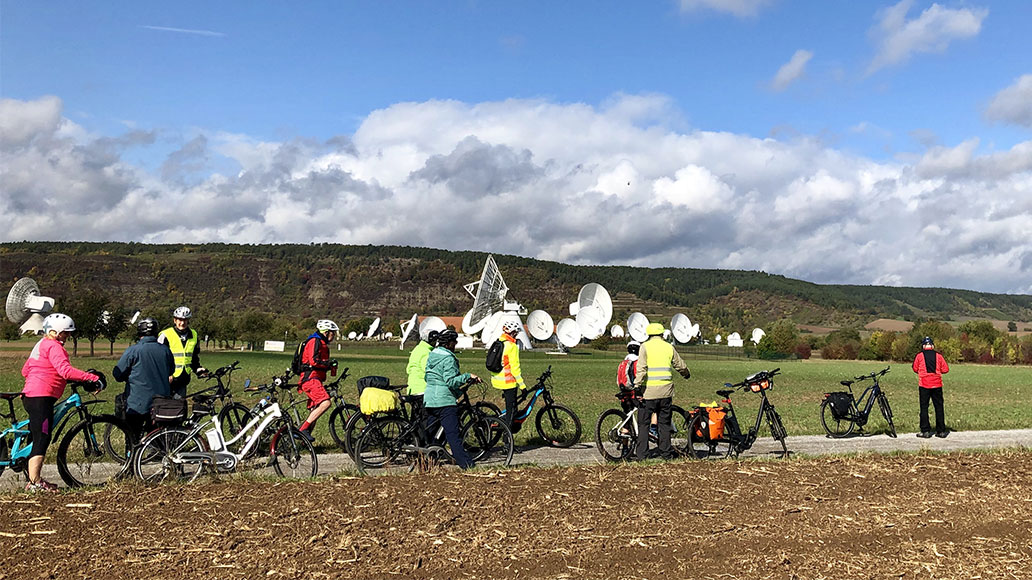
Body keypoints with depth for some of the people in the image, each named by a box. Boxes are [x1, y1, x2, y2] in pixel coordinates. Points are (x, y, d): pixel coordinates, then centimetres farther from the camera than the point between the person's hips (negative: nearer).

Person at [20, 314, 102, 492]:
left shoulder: (41, 344, 21)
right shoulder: (53, 346, -12)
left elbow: (25, 370, 28)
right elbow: (65, 370, -26)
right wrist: (92, 377, -29)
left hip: (30, 396, 11)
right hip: (41, 397, -11)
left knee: (39, 439, 15)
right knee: (42, 440, -10)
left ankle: (35, 479, 20)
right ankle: (34, 482, -10)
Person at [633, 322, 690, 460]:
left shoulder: (645, 346, -2)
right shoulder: (669, 347, 8)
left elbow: (641, 369, -12)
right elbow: (680, 366, 16)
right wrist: (686, 374, 37)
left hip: (649, 391, -3)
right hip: (666, 392, 3)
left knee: (643, 423, 3)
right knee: (664, 422, 14)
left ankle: (641, 454, 0)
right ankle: (666, 452, 15)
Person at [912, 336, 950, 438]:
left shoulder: (919, 356, -2)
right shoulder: (938, 356, 2)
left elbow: (915, 369, 3)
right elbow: (945, 369, 2)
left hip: (924, 385, -2)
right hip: (937, 385, 2)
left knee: (924, 407, 3)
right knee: (939, 407, 9)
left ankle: (925, 431, -1)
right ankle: (941, 431, 12)